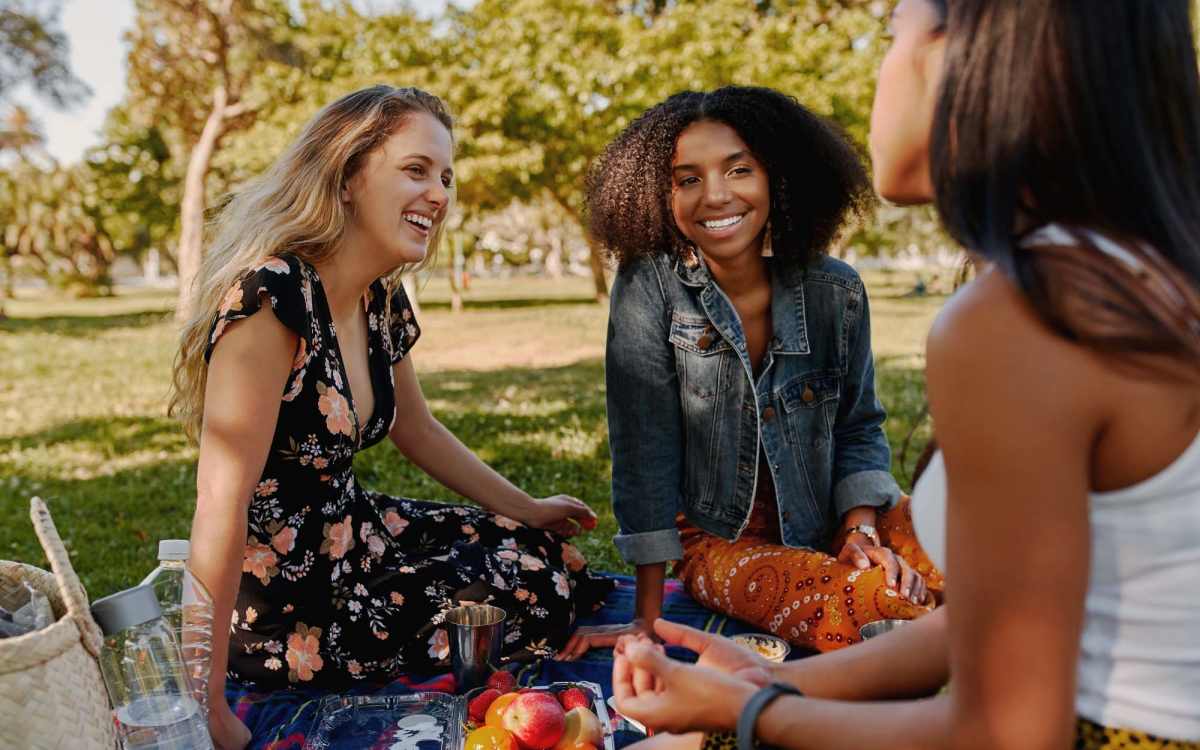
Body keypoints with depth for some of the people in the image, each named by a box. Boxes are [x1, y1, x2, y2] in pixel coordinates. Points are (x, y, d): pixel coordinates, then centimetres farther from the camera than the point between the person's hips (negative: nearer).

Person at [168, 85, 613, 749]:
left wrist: (526, 511, 20)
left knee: (550, 557, 11)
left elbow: (417, 430, 16)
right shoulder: (272, 300, -28)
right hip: (282, 601, -8)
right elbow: (220, 513, -30)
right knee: (536, 590, -4)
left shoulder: (383, 303, 0)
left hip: (355, 534, 8)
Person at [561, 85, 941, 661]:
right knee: (876, 605, -29)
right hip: (719, 540, -3)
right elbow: (643, 452, -16)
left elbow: (858, 426, 6)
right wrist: (647, 619, -15)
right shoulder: (647, 289, -15)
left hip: (830, 521, 4)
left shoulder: (835, 290, -6)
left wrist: (861, 531, -12)